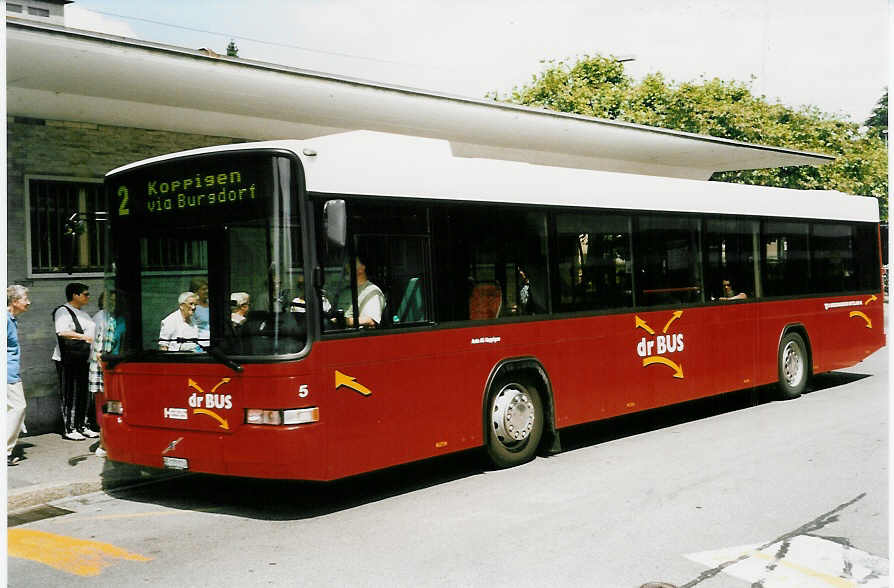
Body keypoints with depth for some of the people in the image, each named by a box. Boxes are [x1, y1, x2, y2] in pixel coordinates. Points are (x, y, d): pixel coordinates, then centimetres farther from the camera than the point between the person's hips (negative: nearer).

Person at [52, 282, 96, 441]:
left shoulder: (83, 313, 20)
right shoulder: (63, 311, -7)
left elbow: (90, 332, 32)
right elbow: (62, 332, -22)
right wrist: (85, 337, -23)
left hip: (83, 360, 9)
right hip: (68, 360, -9)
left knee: (84, 394, 11)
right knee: (70, 395, -7)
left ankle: (82, 426, 18)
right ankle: (68, 429, -3)